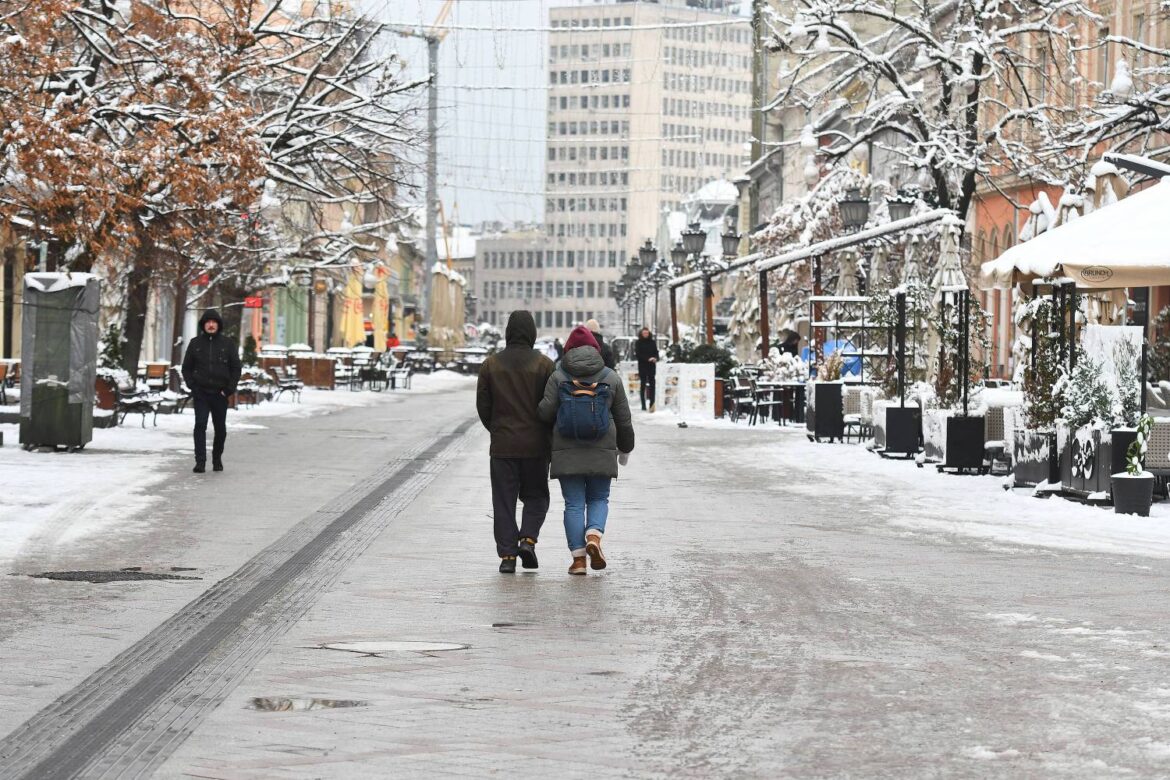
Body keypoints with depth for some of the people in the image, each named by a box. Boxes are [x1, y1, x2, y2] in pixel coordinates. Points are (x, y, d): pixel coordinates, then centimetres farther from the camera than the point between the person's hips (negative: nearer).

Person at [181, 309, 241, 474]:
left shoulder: (227, 344, 4)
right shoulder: (195, 343, 5)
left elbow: (236, 368, 5)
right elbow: (186, 368, 11)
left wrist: (229, 389, -4)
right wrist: (192, 385, -3)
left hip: (220, 394, 1)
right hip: (201, 393, -1)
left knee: (220, 429, 9)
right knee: (200, 426, -13)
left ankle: (217, 459, 27)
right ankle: (200, 462, -15)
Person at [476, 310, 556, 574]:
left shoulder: (491, 365, 0)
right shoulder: (544, 365, -5)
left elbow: (483, 406, 3)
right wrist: (548, 436, 10)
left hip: (502, 445, 1)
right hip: (535, 445, -1)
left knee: (503, 501, 5)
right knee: (536, 495, 14)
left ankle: (507, 554, -1)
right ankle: (528, 538, -6)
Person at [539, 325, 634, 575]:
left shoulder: (558, 376, -2)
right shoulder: (611, 377, 3)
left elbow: (546, 412, -7)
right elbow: (623, 418, 8)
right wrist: (625, 447, 22)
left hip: (567, 449, -1)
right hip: (601, 451, 1)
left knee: (574, 503, 3)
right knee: (599, 498, 15)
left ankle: (578, 558, -1)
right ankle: (594, 536, -12)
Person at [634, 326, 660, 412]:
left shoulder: (652, 342, 9)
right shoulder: (638, 343, 1)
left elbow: (656, 352, 11)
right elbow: (638, 354, -6)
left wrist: (655, 358, -12)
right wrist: (648, 359, -17)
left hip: (652, 366, 2)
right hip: (642, 366, -2)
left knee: (652, 384, -3)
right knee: (643, 384, -1)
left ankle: (652, 404, -4)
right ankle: (643, 405, 2)